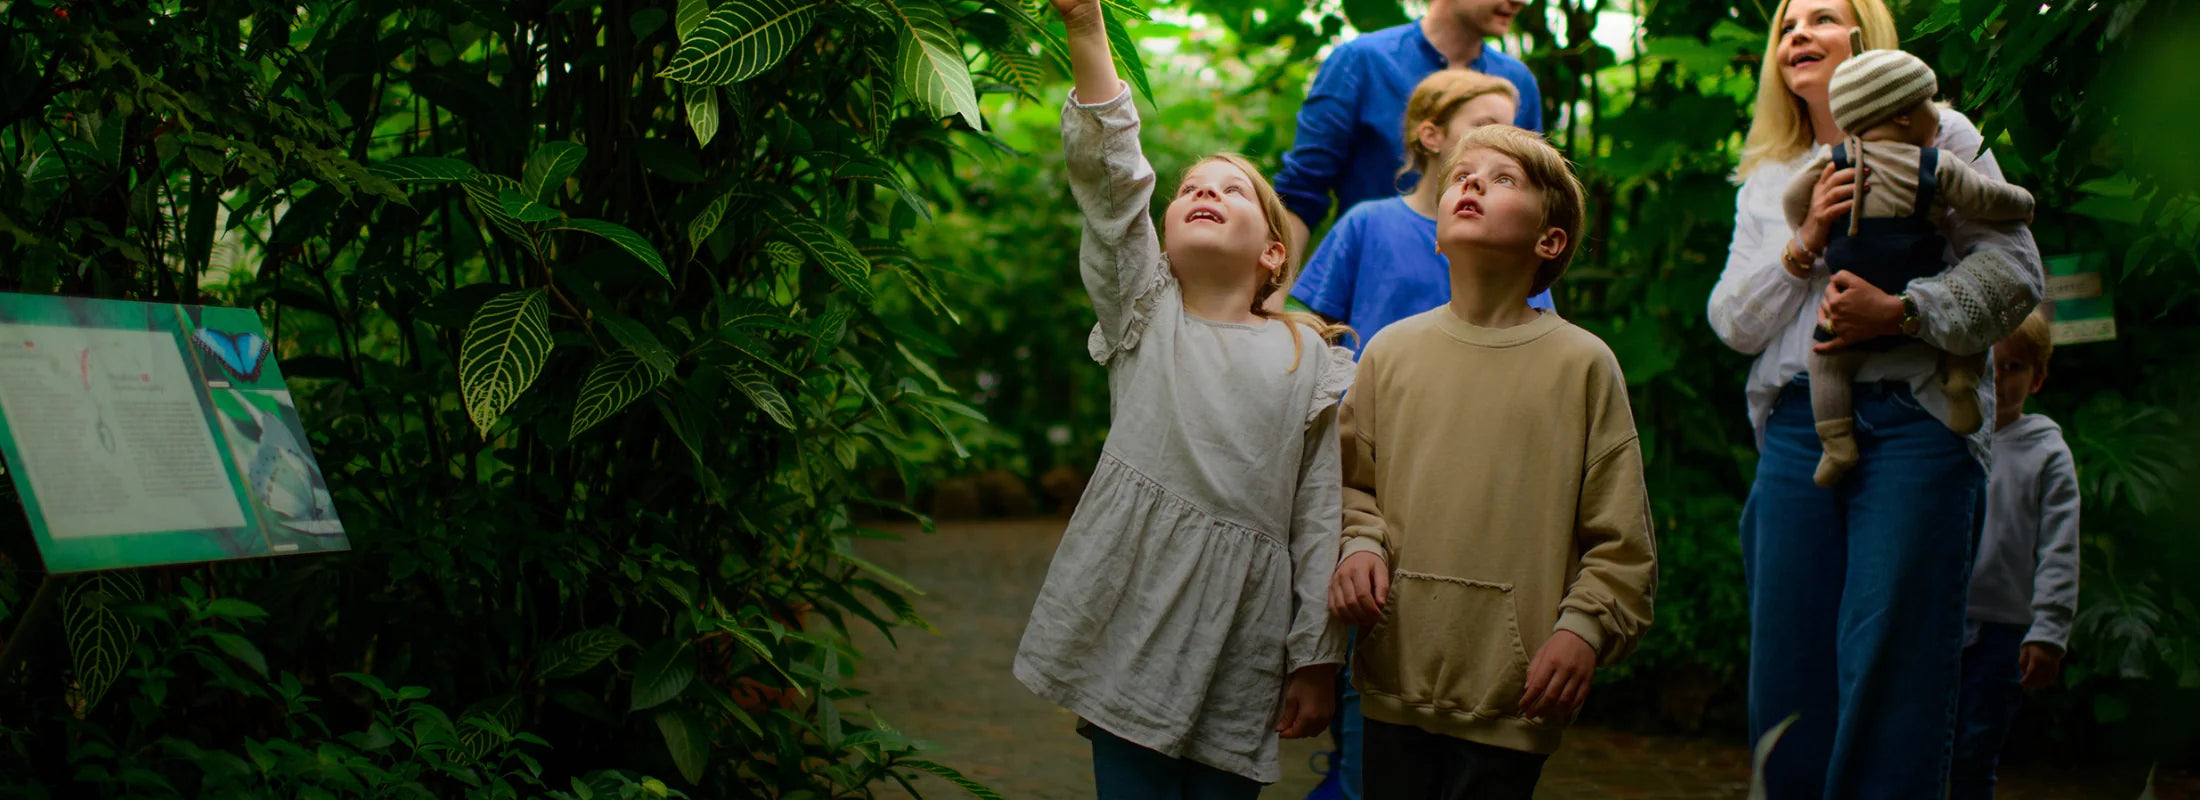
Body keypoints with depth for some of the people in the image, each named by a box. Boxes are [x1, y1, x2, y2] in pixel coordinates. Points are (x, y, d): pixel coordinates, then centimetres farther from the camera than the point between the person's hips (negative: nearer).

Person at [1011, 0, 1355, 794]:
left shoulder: (1312, 361, 7)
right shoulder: (1145, 314, 8)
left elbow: (1322, 521, 5)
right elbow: (1108, 176, -4)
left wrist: (1316, 661, 1)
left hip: (1243, 651, 0)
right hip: (1133, 623, 0)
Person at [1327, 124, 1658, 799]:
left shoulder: (1582, 364, -1)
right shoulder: (1392, 351, 7)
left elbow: (1621, 541, 0)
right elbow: (1354, 483, 16)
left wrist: (1583, 627, -11)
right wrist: (1361, 543, -4)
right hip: (1395, 676, 3)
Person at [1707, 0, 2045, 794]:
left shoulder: (1936, 137, 9)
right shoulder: (1766, 179, 21)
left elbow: (2014, 267, -1)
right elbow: (1733, 322, 11)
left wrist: (1901, 312, -15)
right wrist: (1803, 246, -5)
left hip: (1912, 422, -4)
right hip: (1796, 430, 4)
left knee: (1891, 669, -9)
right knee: (1788, 669, 1)